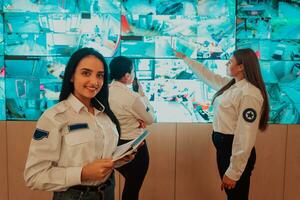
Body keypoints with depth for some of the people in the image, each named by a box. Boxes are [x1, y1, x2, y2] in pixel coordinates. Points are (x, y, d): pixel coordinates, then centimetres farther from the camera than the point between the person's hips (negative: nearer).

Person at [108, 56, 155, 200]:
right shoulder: (132, 97, -24)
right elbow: (150, 119, -8)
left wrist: (136, 120, -6)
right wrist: (142, 93, -3)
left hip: (114, 144, 7)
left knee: (129, 183, 27)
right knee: (133, 188, 12)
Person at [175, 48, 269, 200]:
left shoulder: (249, 94, -22)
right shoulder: (230, 84, 6)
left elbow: (245, 137, -25)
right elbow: (207, 75, 22)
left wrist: (233, 172, -24)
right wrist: (185, 58, 29)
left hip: (235, 150, -9)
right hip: (223, 146, 9)